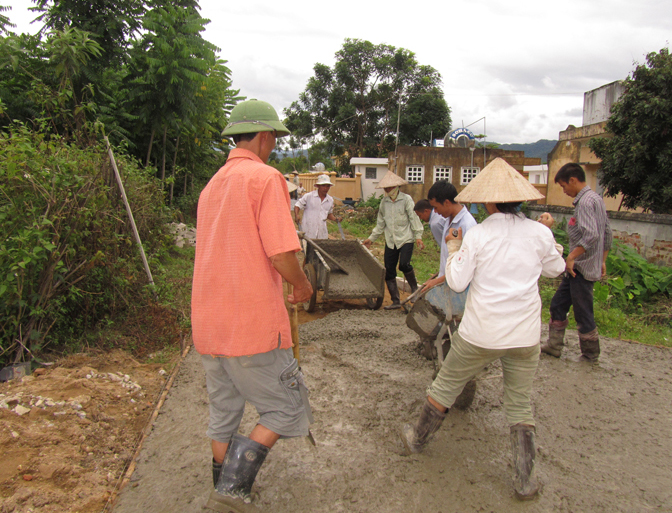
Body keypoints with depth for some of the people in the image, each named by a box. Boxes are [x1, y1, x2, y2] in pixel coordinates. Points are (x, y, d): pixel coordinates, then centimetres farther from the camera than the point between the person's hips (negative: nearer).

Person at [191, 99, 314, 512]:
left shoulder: (212, 186, 16)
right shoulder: (265, 177, -11)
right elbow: (282, 253, -20)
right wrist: (302, 284, 1)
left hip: (208, 323, 9)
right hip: (253, 324, -9)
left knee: (224, 412, 21)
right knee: (286, 409, 8)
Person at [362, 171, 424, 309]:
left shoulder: (406, 199, -3)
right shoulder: (384, 202, 11)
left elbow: (414, 218, -5)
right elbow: (380, 223, 18)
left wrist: (418, 236, -14)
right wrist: (371, 238, 16)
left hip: (406, 239, -5)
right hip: (390, 241, 5)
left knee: (404, 264, -24)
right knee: (389, 271, 2)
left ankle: (414, 287, 4)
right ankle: (396, 301, 11)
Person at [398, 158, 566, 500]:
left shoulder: (477, 235, -11)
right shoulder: (539, 233, -4)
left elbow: (456, 282, -8)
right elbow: (554, 269, 14)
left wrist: (454, 250, 6)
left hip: (481, 333, -2)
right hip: (525, 335, 3)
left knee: (446, 385, 17)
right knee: (520, 405, 17)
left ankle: (418, 439, 35)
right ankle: (525, 480, 23)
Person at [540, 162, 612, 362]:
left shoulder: (585, 201, -17)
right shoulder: (596, 198, 14)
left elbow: (591, 236, -30)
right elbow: (607, 233, 18)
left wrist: (571, 257, -23)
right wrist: (602, 260, 23)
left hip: (581, 268, -10)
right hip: (578, 268, 10)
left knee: (583, 312, 3)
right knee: (558, 304, 14)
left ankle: (591, 354, 18)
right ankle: (554, 345, 22)